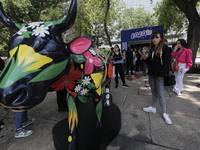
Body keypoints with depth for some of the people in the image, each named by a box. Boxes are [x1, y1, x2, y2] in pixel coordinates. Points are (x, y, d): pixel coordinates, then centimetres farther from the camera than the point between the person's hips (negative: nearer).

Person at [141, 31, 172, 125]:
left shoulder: (165, 48, -5)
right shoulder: (152, 48, 14)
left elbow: (166, 62, -12)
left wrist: (161, 75, -18)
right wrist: (145, 58, -3)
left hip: (159, 75, -6)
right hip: (151, 74, 6)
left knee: (160, 94, -3)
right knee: (154, 92, 14)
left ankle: (164, 113, 11)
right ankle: (153, 107, 27)